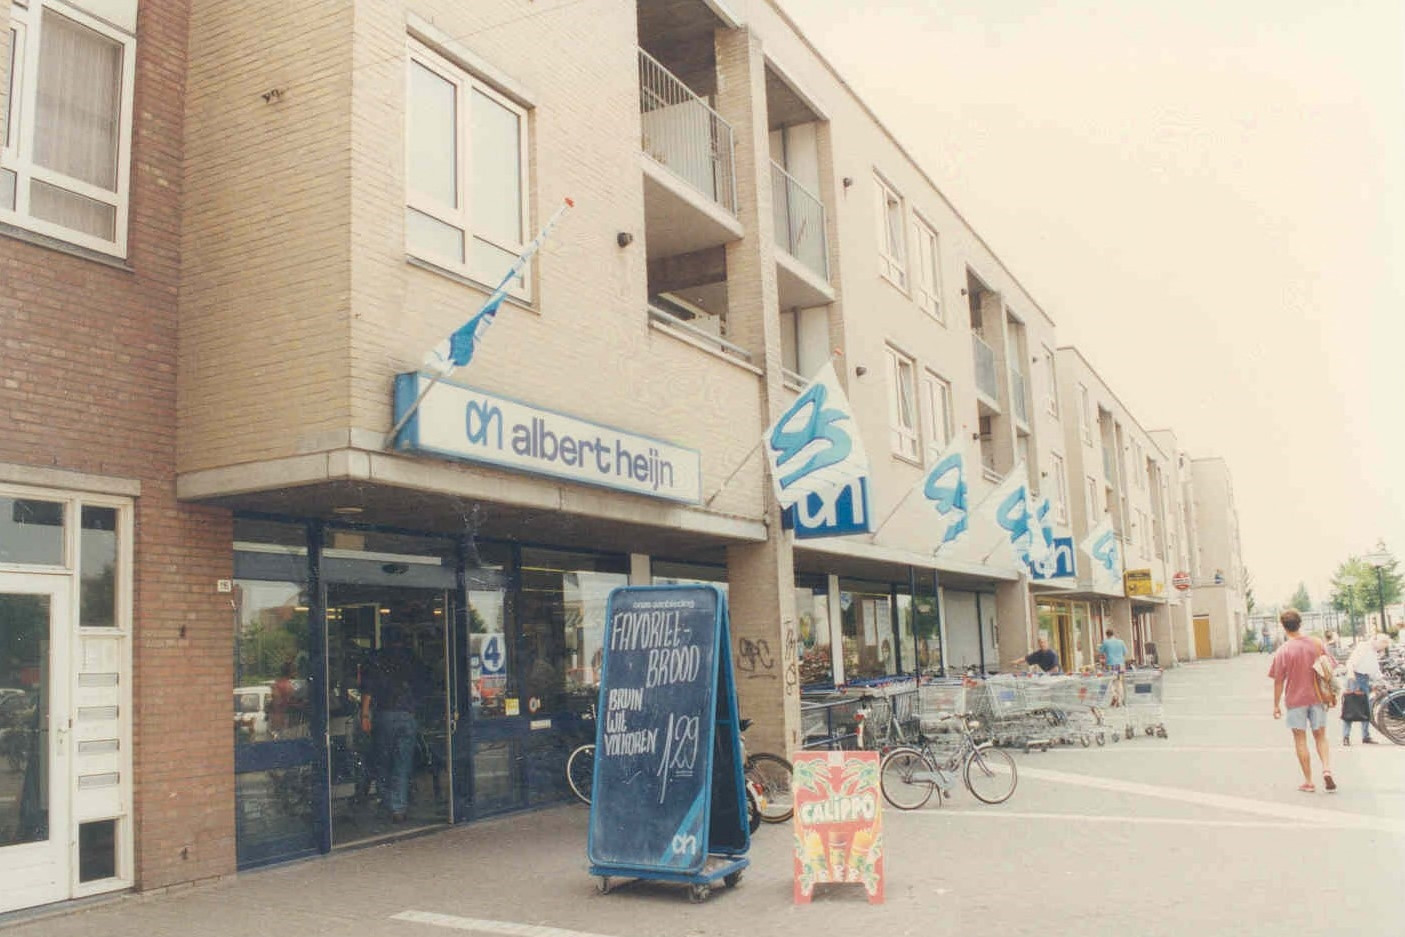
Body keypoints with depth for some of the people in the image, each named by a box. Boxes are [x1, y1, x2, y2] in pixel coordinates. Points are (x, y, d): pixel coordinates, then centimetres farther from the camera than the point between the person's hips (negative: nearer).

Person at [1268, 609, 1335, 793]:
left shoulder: (1282, 651, -14)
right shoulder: (1317, 644, -4)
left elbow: (1278, 681, -9)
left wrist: (1276, 705, 1)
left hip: (1295, 700, -3)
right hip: (1317, 697, 3)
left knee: (1300, 740, 7)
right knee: (1320, 736, 15)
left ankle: (1308, 782, 10)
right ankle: (1327, 769, -6)